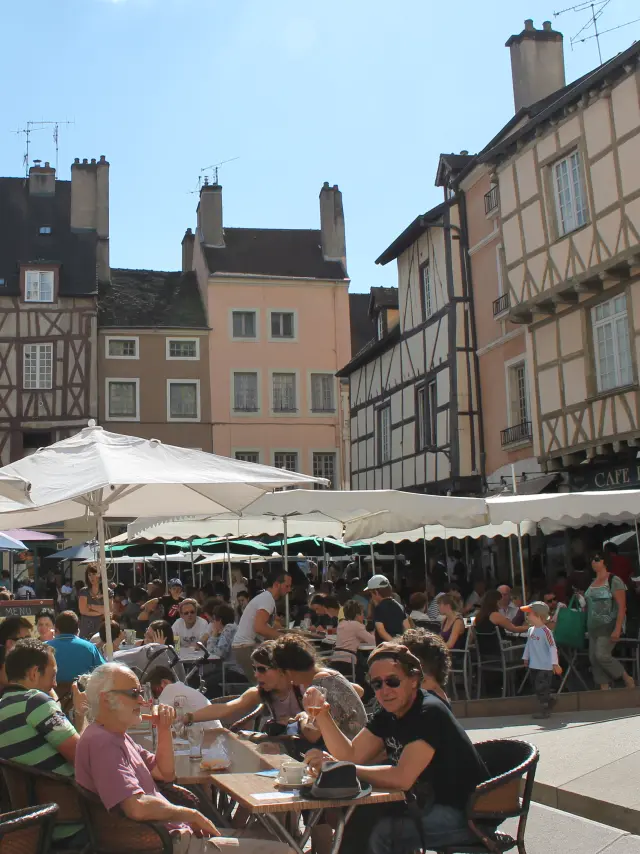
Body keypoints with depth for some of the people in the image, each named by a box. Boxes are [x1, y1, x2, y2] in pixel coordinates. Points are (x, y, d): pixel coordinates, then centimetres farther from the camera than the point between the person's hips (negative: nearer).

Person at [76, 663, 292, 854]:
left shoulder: (117, 735, 14)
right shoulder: (101, 742, -20)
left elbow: (165, 772, 20)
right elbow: (137, 807, -31)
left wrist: (164, 729, 4)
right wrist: (191, 814, -16)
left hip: (171, 832, 11)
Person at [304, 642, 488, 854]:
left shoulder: (429, 714, -22)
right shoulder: (387, 715, 5)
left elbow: (402, 778, -29)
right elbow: (351, 755, -1)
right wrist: (322, 714, -14)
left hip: (465, 814, -8)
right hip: (432, 804, 8)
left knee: (380, 832, -23)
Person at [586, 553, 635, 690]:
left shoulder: (613, 580, -8)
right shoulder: (592, 583, 15)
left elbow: (622, 606, -13)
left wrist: (617, 629, -20)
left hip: (608, 626, -8)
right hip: (593, 627, 8)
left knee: (602, 655, -16)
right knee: (593, 658, 1)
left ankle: (627, 679, 3)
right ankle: (604, 688, 6)